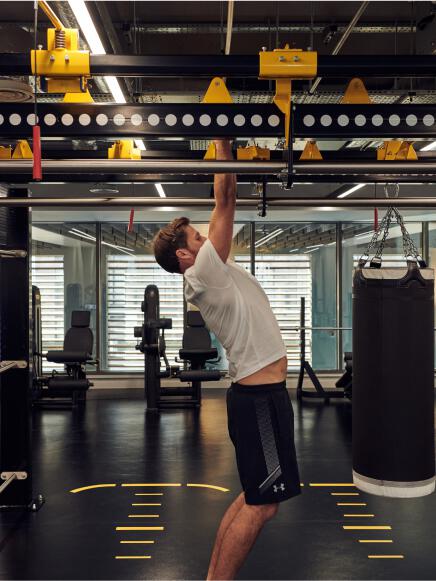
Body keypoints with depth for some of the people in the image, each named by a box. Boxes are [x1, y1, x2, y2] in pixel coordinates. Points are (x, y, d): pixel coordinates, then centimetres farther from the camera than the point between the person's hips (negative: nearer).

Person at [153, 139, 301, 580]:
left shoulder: (213, 272, 13)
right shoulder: (203, 274, -12)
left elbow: (225, 205, 17)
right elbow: (224, 201, -13)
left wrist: (225, 151, 17)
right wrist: (223, 143, -6)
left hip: (256, 394, 10)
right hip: (261, 398, -10)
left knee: (254, 498, 18)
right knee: (262, 504, -3)